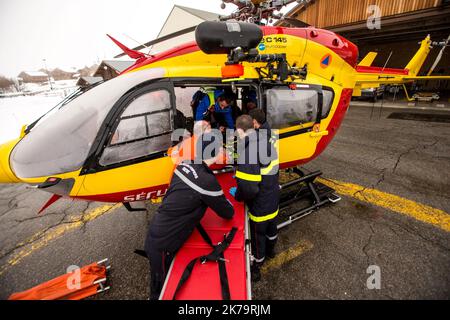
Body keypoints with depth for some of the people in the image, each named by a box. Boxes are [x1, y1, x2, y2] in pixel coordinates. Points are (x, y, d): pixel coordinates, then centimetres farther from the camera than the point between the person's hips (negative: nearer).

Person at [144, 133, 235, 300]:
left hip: (154, 234, 6)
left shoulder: (183, 165, -8)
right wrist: (226, 201, 10)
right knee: (162, 287, 22)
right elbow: (228, 214, -11)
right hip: (162, 246, -6)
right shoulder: (207, 181, -28)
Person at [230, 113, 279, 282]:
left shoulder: (246, 153, -31)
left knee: (258, 236, 15)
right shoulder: (268, 143, -6)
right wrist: (242, 175, 12)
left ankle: (256, 269, 39)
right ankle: (270, 251, 59)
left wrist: (237, 194, -10)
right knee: (271, 228, 30)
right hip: (274, 198, 7)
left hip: (260, 206, -7)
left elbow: (249, 190, -32)